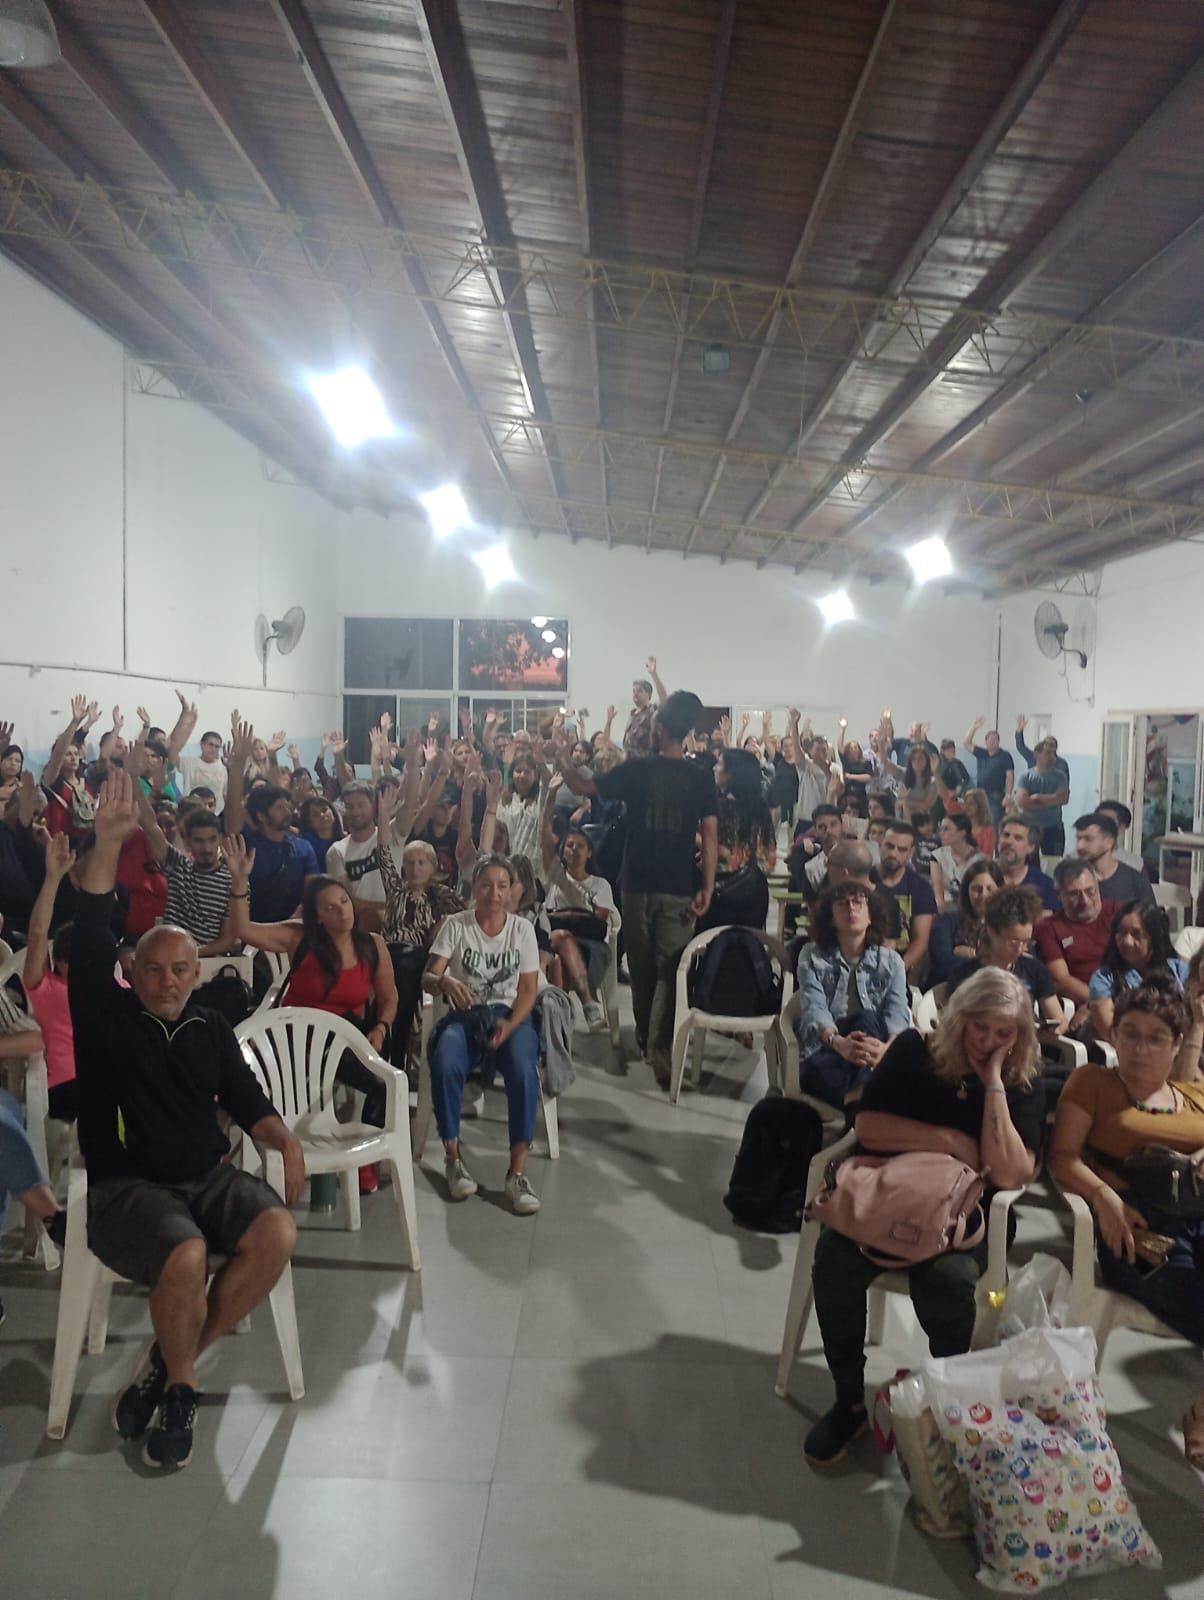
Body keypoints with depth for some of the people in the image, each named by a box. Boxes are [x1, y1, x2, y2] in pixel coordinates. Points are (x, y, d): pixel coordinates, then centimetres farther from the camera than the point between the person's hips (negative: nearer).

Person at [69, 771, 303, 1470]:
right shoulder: (106, 1015, 2)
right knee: (186, 1255, -34)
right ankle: (181, 1386, -3)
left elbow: (247, 1100, 16)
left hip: (209, 1175, 4)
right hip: (125, 1184, -4)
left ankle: (169, 1365, -6)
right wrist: (108, 843, -24)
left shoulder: (211, 1028, 13)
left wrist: (286, 1141, -5)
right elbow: (90, 940, -13)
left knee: (278, 1232, -25)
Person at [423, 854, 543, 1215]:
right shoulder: (455, 925, 1)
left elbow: (528, 990, 2)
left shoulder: (522, 928, 4)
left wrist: (510, 1024, -17)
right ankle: (453, 1157, -14)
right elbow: (427, 978, -6)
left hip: (509, 1015, 0)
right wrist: (444, 983, -31)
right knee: (444, 1066, -34)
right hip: (464, 1015, 0)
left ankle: (517, 1172, -27)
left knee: (523, 1070, -33)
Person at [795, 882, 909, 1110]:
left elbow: (897, 1014, -7)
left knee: (865, 1019, -34)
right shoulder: (812, 956, 7)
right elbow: (813, 1009, -9)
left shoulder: (891, 961, 10)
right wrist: (838, 1042, -34)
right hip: (824, 1052, -1)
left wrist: (887, 1047, -33)